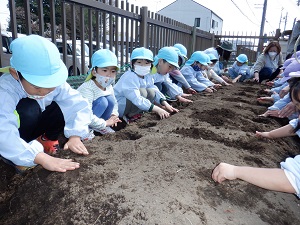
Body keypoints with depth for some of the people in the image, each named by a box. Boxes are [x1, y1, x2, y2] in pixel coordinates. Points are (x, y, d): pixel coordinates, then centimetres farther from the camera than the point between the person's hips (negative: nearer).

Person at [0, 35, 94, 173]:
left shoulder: (54, 82, -22)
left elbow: (79, 105, -26)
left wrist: (75, 136, -39)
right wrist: (43, 158, -55)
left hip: (34, 126, 5)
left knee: (65, 107, -21)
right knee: (29, 109, -35)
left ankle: (47, 140, 5)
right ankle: (17, 158, -13)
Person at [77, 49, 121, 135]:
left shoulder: (109, 87, -4)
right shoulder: (87, 89, -29)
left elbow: (115, 103, 12)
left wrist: (114, 115, -9)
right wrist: (105, 123, -28)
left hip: (91, 118, 8)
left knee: (110, 99, -11)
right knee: (102, 102, -26)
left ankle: (100, 127, 2)